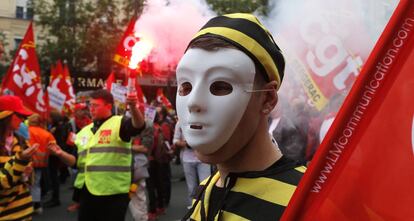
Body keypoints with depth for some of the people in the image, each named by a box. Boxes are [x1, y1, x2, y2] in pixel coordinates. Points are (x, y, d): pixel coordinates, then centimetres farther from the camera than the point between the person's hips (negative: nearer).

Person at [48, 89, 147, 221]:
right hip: (87, 192, 7)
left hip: (113, 193, -7)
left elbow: (139, 126, -25)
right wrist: (61, 154, -3)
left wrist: (133, 107, -44)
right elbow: (76, 161, 16)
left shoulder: (119, 123, -5)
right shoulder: (84, 131, 16)